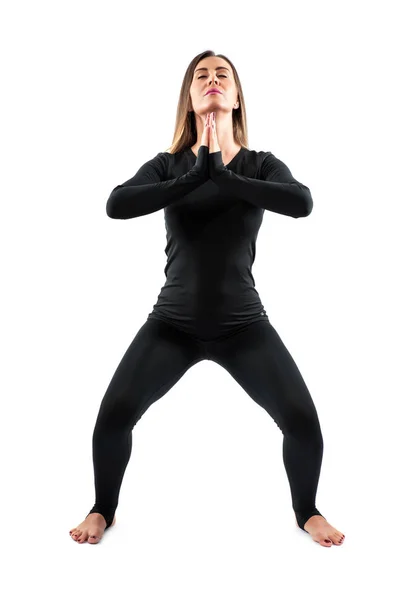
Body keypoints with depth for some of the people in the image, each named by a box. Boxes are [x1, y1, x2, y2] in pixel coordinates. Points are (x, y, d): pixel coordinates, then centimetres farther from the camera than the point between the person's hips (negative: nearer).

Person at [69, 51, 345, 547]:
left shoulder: (261, 165, 0)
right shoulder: (167, 165, 1)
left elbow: (303, 202, -22)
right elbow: (116, 205, -19)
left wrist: (222, 174, -25)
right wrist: (198, 174, -24)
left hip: (244, 324, 0)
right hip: (173, 323, 1)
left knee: (303, 420, -11)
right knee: (114, 414, -11)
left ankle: (306, 512, 22)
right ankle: (103, 510, 21)